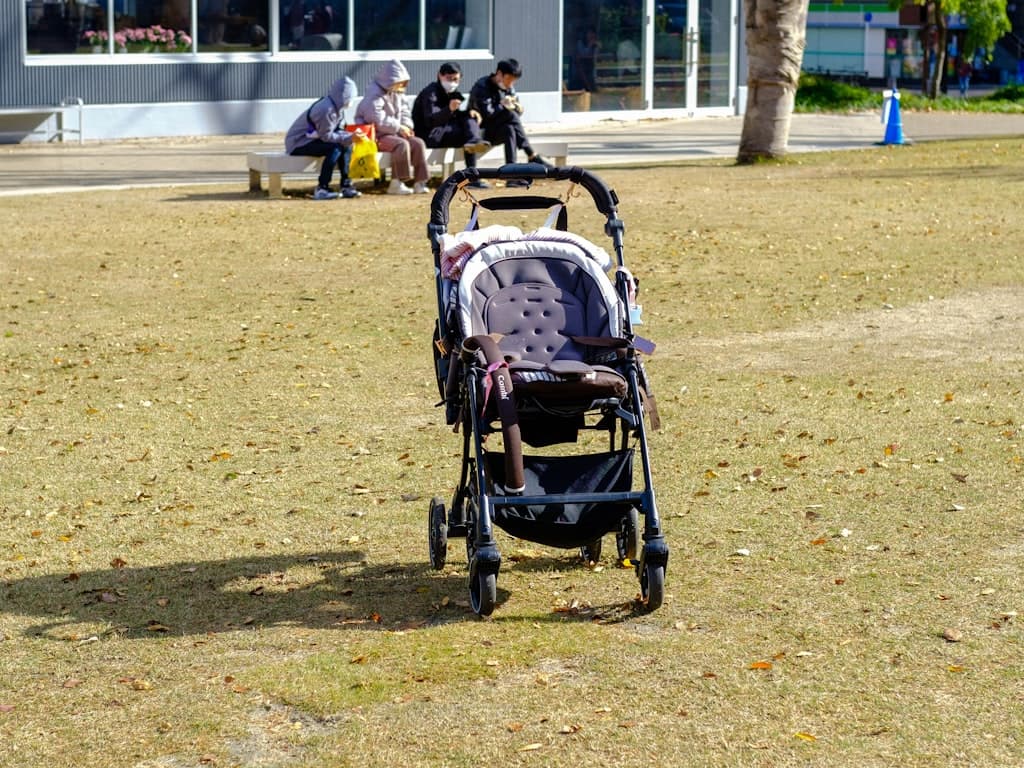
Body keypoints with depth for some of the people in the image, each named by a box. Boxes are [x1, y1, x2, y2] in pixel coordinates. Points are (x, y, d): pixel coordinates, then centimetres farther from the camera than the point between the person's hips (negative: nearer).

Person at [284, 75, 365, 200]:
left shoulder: (337, 107, 3)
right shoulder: (326, 110, -27)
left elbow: (338, 131, 5)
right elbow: (326, 136, -22)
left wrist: (352, 135, -12)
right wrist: (350, 137, -22)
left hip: (312, 138, 10)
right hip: (298, 143, -10)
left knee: (346, 145, 1)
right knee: (334, 148, -26)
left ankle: (346, 185, 0)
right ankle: (321, 189, -23)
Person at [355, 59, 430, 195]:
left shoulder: (398, 93, 14)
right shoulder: (375, 93, -13)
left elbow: (405, 111, 20)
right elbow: (377, 120, -23)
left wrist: (407, 126, -3)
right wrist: (399, 127, -18)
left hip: (395, 132, 8)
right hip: (376, 134, -8)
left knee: (418, 143, -14)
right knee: (401, 144, -32)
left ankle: (419, 182, -13)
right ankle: (396, 184, -28)